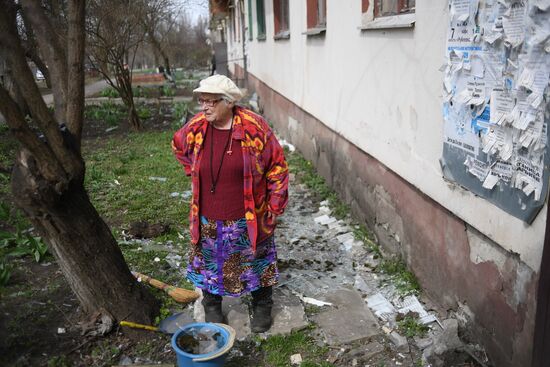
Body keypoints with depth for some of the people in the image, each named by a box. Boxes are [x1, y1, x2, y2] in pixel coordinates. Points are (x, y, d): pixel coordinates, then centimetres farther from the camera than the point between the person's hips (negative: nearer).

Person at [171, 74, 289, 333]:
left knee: (257, 263, 15)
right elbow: (178, 147, 18)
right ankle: (212, 308, 42)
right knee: (210, 264, 18)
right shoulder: (195, 128, -7)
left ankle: (262, 309, 39)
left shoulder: (255, 127, -17)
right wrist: (195, 173, 9)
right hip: (209, 221, 3)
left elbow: (278, 168, -9)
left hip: (248, 220, -2)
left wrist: (274, 209, -7)